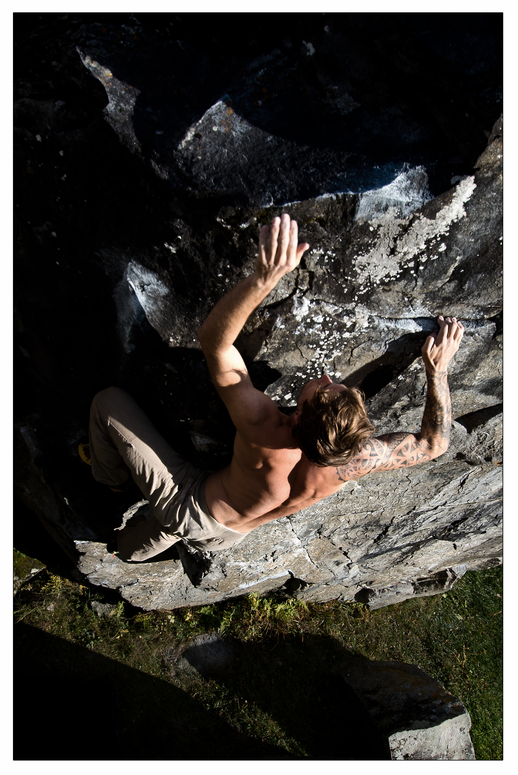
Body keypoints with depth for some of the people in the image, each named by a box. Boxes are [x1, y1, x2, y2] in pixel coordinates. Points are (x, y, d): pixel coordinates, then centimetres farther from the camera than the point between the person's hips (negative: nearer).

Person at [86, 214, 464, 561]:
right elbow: (434, 442, -14)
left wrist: (263, 278, -55)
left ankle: (109, 478, 30)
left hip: (189, 508, -5)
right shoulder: (357, 459, -32)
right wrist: (438, 369, -13)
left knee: (110, 402, 5)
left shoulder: (265, 430, -44)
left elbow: (213, 338, -44)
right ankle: (138, 546, 64)